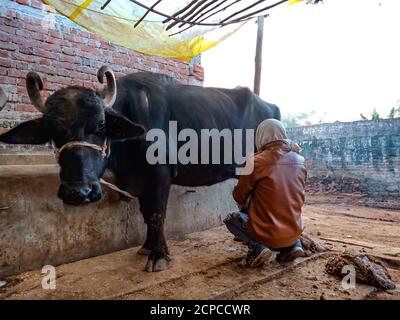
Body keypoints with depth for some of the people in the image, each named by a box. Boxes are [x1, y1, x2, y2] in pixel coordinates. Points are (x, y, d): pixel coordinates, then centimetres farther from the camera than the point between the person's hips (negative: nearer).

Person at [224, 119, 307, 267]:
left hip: (266, 235, -4)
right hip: (294, 233, 5)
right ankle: (294, 245, 11)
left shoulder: (255, 162, -15)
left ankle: (256, 247, -2)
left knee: (231, 219, 21)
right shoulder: (300, 162, 0)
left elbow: (239, 198, -3)